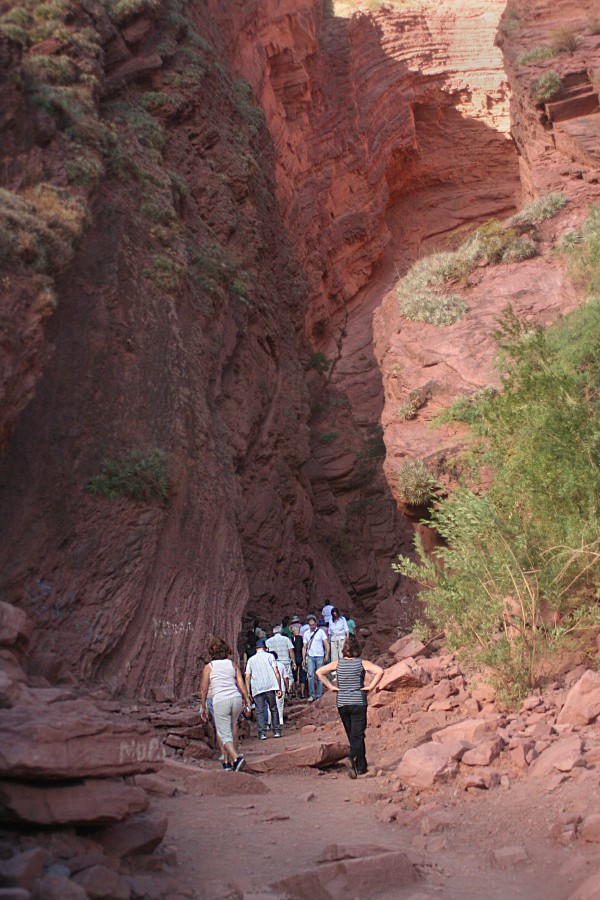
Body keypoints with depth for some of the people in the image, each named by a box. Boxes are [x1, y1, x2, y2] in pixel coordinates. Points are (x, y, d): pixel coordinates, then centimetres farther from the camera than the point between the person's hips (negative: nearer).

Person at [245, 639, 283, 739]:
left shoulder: (251, 660, 15)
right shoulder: (269, 656, 10)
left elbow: (247, 677, 9)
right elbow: (276, 672, 1)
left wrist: (248, 692, 10)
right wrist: (279, 688, 2)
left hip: (256, 689, 1)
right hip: (270, 686, -1)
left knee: (260, 711, 2)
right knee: (273, 709, 11)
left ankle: (262, 733, -5)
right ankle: (277, 731, 11)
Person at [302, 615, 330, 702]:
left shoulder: (320, 631, 1)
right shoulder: (306, 634, 10)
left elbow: (326, 644, -1)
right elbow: (304, 647, 12)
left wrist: (327, 654, -12)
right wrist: (303, 659, 5)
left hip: (319, 657, -2)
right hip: (310, 657, 2)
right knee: (310, 675, -12)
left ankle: (319, 696, 6)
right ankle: (311, 695, -7)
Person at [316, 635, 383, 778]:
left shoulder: (337, 663, 0)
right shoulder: (362, 663, -6)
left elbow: (319, 672, -6)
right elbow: (379, 671, -18)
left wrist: (330, 687, -1)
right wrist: (371, 687, -10)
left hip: (342, 703, 3)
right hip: (359, 702, -3)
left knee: (352, 735, 16)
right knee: (357, 736, -1)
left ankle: (361, 767, 24)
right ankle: (353, 759, -28)